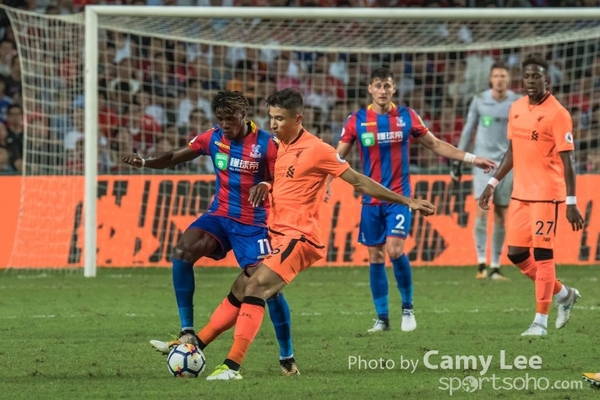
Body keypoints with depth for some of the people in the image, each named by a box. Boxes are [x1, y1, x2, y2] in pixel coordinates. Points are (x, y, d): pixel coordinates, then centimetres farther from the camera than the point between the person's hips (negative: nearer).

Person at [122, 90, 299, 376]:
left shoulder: (266, 144, -13)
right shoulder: (213, 138, 0)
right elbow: (174, 158, 5)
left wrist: (266, 186, -34)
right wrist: (144, 162, -14)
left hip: (253, 223, -4)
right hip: (220, 215, 4)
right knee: (183, 250, -22)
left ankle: (287, 358, 6)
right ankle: (187, 334, -20)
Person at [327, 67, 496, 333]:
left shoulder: (407, 117, 1)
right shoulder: (356, 121, -1)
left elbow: (436, 145, 12)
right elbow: (337, 157, 1)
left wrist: (471, 158, 8)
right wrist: (325, 181, -17)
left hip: (399, 197, -1)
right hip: (371, 200, 1)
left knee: (395, 250, -16)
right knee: (375, 257, 3)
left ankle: (407, 308, 2)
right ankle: (382, 318, 12)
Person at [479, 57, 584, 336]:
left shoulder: (557, 114, -12)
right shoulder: (516, 109, 10)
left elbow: (566, 161, -13)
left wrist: (571, 203, -16)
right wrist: (493, 184, 16)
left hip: (546, 195, -7)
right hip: (520, 194, 7)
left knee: (542, 255, -7)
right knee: (516, 254, 8)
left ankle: (541, 321, -2)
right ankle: (563, 294, 27)